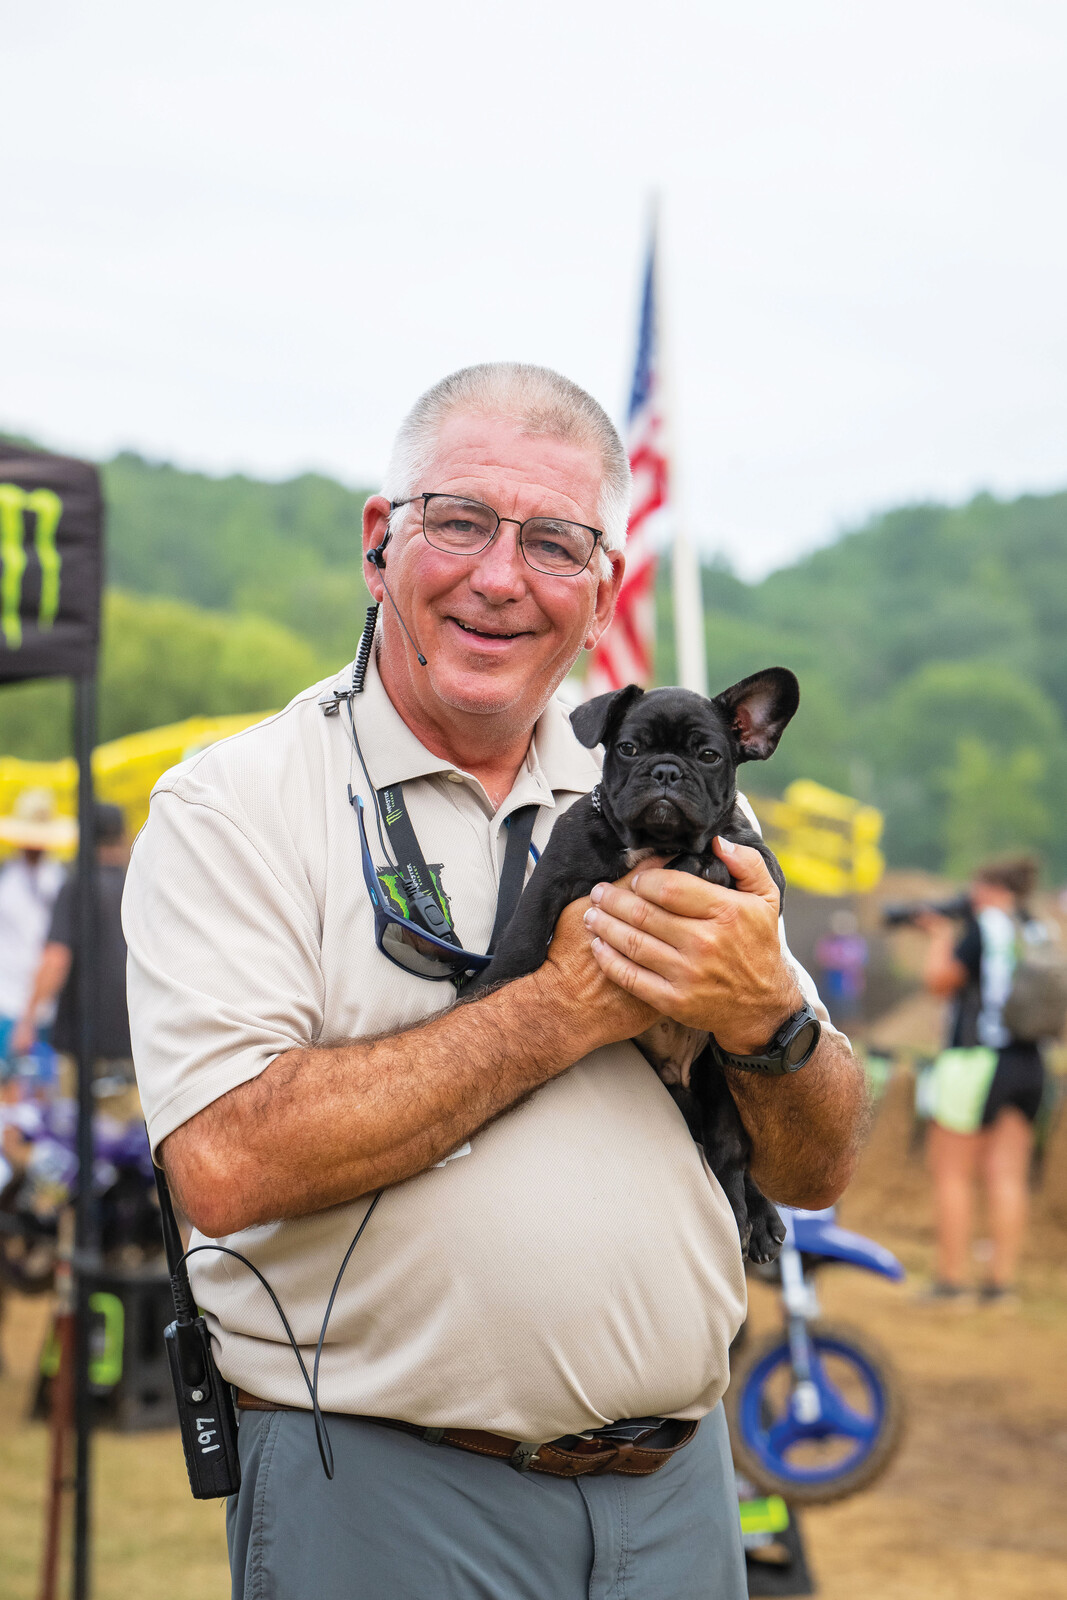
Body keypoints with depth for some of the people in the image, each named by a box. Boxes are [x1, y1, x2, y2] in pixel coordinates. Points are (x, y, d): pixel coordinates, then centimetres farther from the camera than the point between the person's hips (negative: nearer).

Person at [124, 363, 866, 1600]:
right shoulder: (234, 804, -7)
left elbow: (816, 1172, 9)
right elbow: (226, 1161, -22)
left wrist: (766, 1016, -14)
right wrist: (565, 1006, -17)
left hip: (676, 1492, 5)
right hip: (381, 1497, -5)